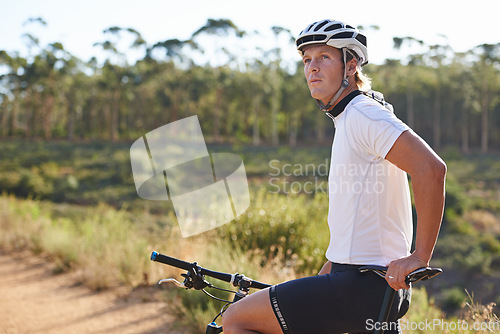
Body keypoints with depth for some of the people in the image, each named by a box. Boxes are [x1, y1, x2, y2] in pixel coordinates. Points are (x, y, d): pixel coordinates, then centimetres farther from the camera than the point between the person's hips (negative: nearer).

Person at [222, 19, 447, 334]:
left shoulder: (363, 115, -14)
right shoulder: (349, 118, 19)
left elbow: (431, 169, -27)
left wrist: (420, 257, -23)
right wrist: (324, 277, 24)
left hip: (364, 284, -10)